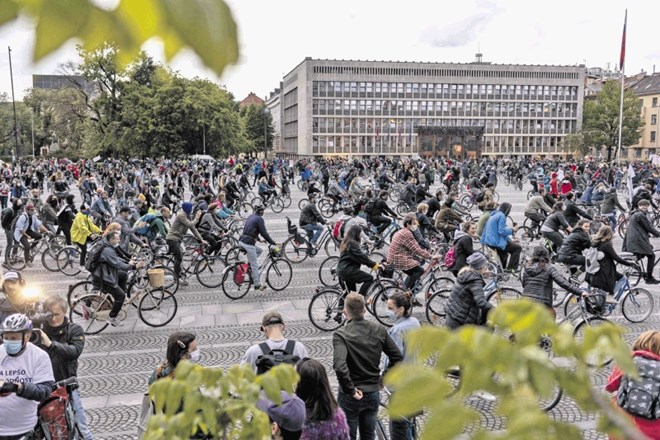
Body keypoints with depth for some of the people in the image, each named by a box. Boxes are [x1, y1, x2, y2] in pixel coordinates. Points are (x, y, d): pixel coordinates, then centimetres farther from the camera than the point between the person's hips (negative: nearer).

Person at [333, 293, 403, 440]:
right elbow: (398, 358, -1)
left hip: (350, 397, -4)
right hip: (373, 394, 4)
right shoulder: (379, 330, -5)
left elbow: (340, 367, -33)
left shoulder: (341, 335, -20)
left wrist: (350, 389, -20)